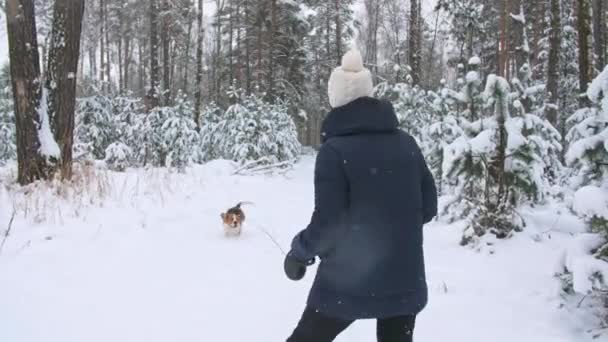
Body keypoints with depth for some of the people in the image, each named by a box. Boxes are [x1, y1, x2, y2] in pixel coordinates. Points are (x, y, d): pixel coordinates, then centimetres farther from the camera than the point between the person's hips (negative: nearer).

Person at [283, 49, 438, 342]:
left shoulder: (334, 149, -14)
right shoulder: (406, 143, 0)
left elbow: (327, 224, -16)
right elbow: (428, 207, 7)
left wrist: (300, 251, 2)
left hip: (347, 281, -4)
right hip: (405, 280, 4)